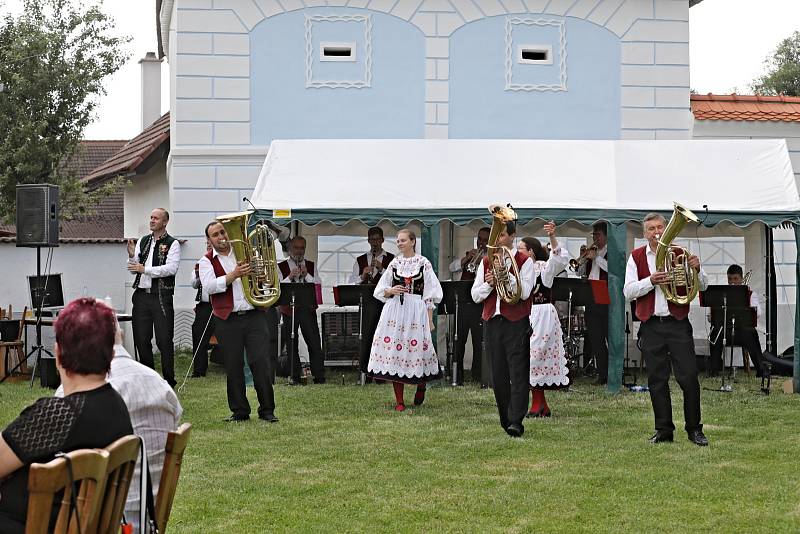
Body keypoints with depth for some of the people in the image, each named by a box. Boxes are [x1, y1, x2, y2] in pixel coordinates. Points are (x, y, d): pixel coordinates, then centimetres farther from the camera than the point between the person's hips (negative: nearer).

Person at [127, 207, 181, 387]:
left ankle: (169, 380, 3)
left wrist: (145, 269, -17)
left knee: (164, 340, -5)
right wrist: (132, 256, -7)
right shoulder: (142, 241, 15)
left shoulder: (172, 244, -1)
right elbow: (134, 269, 14)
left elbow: (171, 268, -15)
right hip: (141, 295, 5)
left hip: (161, 296, -5)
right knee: (141, 339, 8)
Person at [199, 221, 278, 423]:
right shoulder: (207, 261, 6)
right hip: (227, 320, -1)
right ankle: (239, 411, 13)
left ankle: (267, 410, 2)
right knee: (233, 368, 3)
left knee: (260, 362, -5)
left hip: (254, 316, 1)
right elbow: (209, 285, -12)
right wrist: (234, 275, -21)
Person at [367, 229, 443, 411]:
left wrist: (430, 319, -3)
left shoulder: (423, 263, 3)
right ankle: (399, 400, 3)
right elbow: (381, 291, 16)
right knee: (394, 352, -3)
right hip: (394, 310, 3)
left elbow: (430, 294, 2)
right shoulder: (394, 263, 11)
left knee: (416, 349, -5)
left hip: (416, 310, -3)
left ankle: (421, 385, 26)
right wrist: (391, 291, -7)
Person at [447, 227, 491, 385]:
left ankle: (478, 375, 6)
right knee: (459, 340, 4)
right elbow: (452, 268, 2)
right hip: (463, 302, 3)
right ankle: (457, 375, 11)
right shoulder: (468, 254, 16)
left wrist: (480, 262, -19)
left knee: (479, 340, -2)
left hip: (480, 304, -3)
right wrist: (467, 258, -11)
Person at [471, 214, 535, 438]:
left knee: (518, 372, -10)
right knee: (498, 373, 6)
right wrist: (489, 284, -8)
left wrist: (505, 273, -17)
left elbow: (524, 292, -11)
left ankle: (516, 421, -14)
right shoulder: (486, 262, 13)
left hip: (516, 322, -5)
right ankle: (506, 419, 14)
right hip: (493, 321, 5)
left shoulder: (524, 261, 0)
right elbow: (475, 295, 10)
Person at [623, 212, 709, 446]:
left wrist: (697, 269, -12)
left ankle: (694, 429, 5)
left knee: (689, 376, -5)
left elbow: (703, 286, 8)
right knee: (657, 379, 4)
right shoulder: (637, 257, 7)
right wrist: (650, 281, -17)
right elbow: (628, 291, -1)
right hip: (651, 326, 1)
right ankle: (663, 429, 12)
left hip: (678, 323, -1)